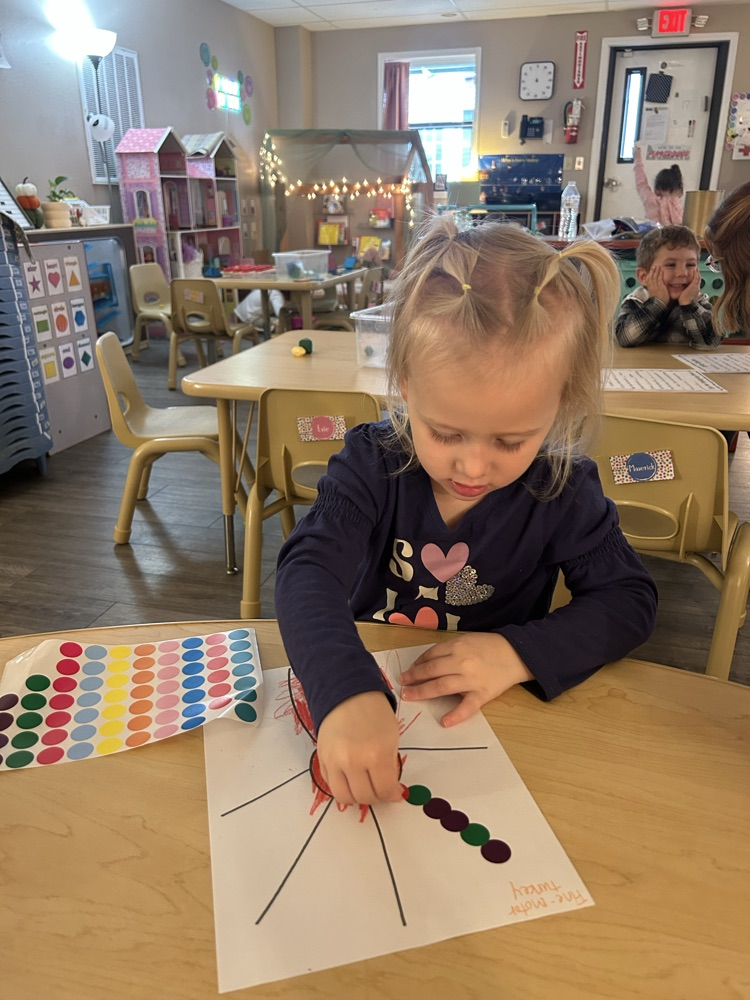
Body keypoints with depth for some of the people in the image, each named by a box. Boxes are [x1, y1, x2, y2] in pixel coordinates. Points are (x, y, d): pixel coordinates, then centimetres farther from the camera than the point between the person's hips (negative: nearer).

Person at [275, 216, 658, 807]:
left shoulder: (562, 490, -11)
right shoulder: (373, 462, -15)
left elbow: (629, 599, -6)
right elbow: (311, 569, -28)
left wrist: (521, 653, -22)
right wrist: (347, 692, -46)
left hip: (493, 715, 0)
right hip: (366, 687, 1)